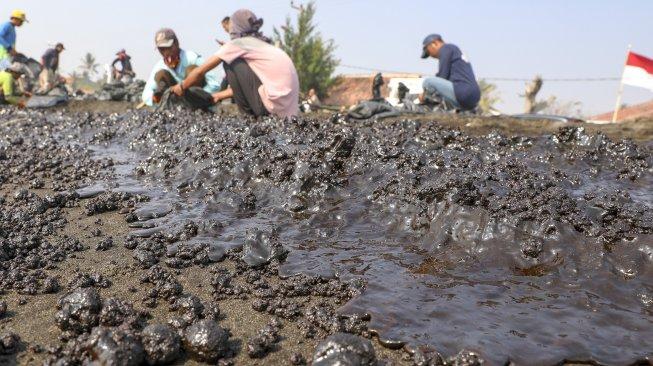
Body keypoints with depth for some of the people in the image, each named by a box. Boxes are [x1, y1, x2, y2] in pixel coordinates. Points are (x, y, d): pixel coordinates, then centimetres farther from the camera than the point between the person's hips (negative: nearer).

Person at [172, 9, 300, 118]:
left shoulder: (237, 43, 1)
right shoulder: (262, 44, 23)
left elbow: (201, 71, 6)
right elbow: (243, 84, 29)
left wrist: (181, 87, 22)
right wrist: (219, 96, 35)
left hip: (275, 104, -8)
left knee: (230, 63, 5)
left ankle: (249, 113, 8)